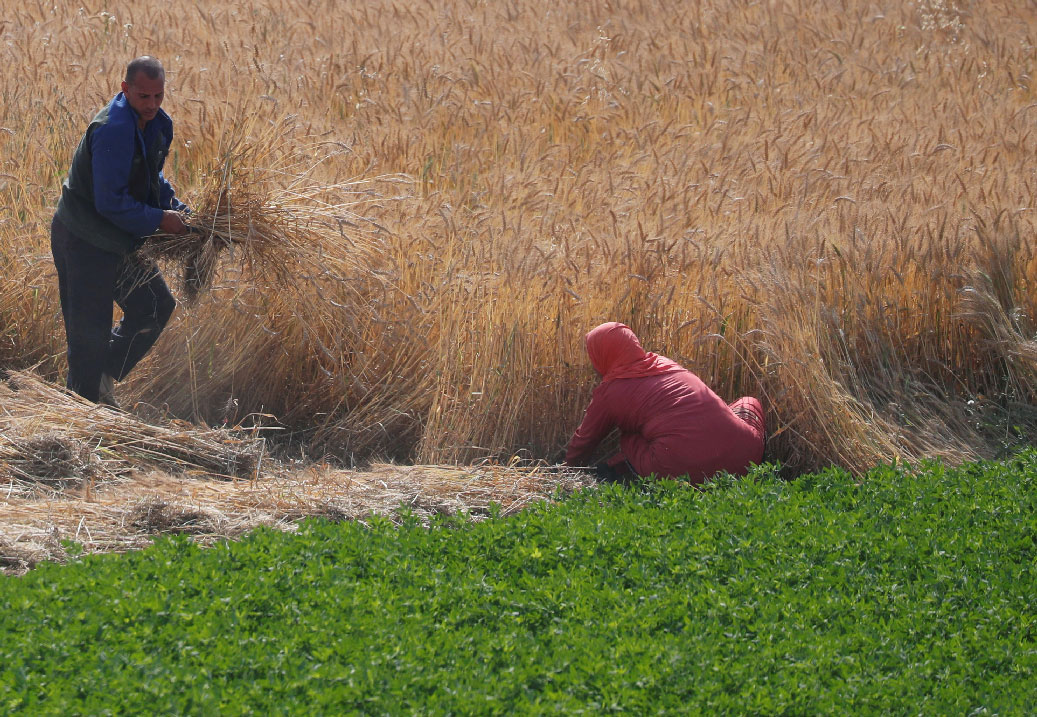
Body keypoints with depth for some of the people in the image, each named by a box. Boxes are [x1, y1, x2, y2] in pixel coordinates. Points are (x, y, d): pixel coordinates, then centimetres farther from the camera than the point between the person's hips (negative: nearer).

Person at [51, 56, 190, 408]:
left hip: (119, 240, 9)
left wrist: (177, 209, 2)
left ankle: (104, 375, 28)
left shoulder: (156, 123, 3)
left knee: (157, 306, 14)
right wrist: (159, 220, -21)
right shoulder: (113, 130, -28)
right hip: (82, 242, -9)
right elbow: (110, 202, -28)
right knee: (90, 332, -2)